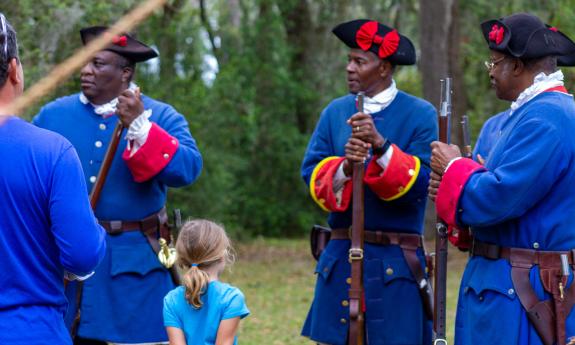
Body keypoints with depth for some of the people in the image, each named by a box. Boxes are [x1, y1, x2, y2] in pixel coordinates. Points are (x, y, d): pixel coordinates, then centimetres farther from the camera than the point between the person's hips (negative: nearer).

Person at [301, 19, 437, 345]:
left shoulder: (420, 114, -2)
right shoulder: (336, 111, 10)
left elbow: (421, 183, -11)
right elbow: (312, 175, 2)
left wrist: (381, 145, -22)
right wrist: (345, 166, -17)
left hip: (395, 262, -4)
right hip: (341, 258, 4)